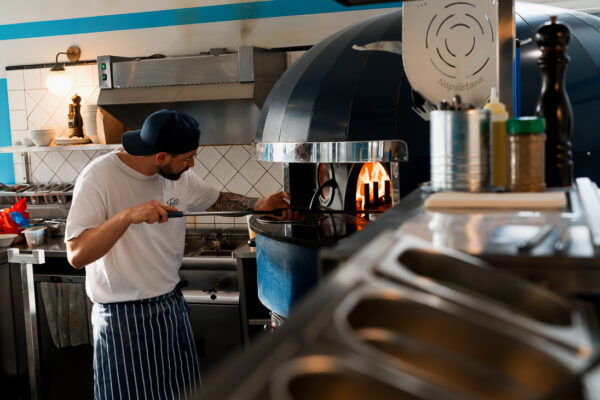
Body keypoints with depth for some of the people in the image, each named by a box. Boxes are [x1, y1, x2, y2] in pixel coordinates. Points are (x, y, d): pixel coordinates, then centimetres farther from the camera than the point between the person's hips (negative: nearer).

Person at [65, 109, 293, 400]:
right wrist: (128, 216, -37)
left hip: (171, 308, 6)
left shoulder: (178, 175, 0)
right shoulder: (99, 177, -19)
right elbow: (76, 256, -26)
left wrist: (258, 204, 4)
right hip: (123, 319, -6)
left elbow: (215, 200, 19)